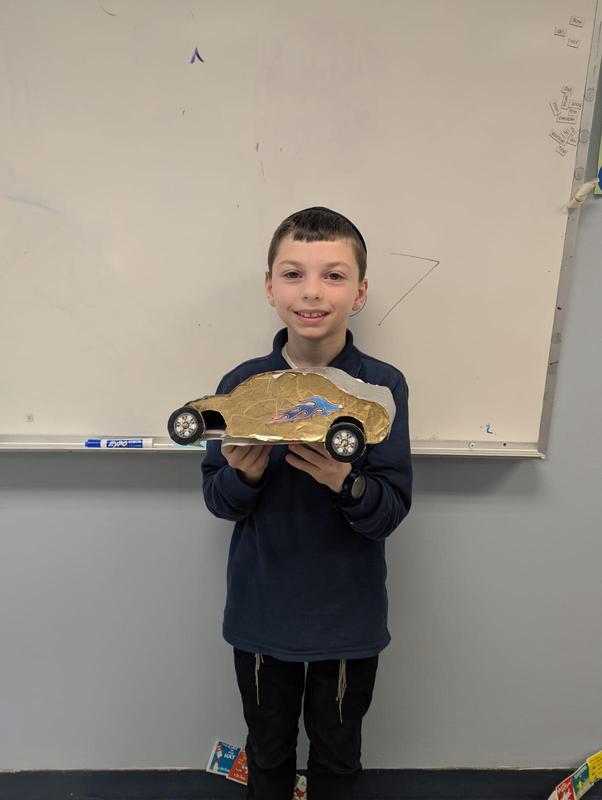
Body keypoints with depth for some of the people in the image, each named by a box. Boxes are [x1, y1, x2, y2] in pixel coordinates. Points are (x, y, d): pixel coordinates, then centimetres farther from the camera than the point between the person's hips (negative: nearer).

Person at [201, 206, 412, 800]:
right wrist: (244, 475, -25)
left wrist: (345, 483, -35)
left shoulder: (382, 386, -14)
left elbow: (392, 511, -15)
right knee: (267, 750, 25)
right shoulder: (242, 384, -9)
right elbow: (218, 501, -4)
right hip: (261, 611, 1)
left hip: (348, 616, -1)